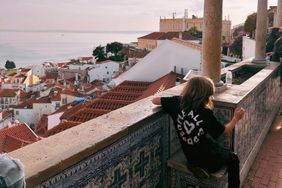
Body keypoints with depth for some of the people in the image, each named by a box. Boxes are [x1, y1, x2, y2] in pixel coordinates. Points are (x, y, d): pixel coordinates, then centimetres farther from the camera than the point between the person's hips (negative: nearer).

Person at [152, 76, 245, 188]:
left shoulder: (177, 102, -12)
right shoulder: (206, 113, -20)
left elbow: (154, 100, -1)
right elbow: (225, 131, -5)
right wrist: (236, 118, 11)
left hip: (190, 158, 5)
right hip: (210, 161, -5)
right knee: (233, 158, 28)